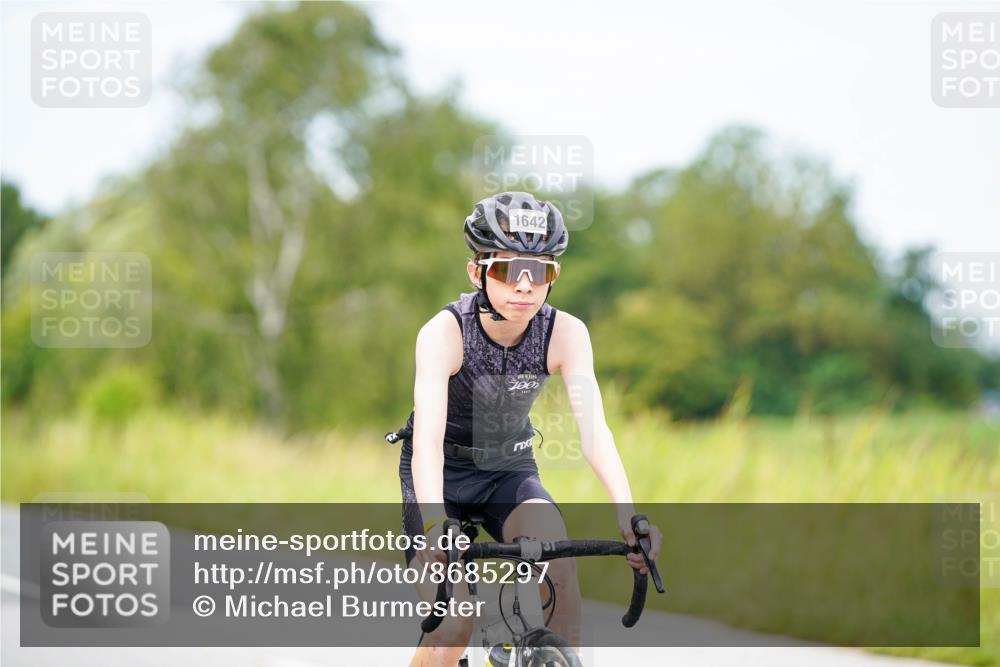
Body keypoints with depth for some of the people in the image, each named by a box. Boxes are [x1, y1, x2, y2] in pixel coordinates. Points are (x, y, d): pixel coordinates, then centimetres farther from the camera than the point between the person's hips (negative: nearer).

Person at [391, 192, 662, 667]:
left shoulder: (565, 333, -19)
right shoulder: (445, 332, -27)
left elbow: (592, 427, -28)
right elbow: (428, 437, -37)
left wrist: (628, 519, -42)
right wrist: (435, 528, -52)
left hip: (510, 469, 2)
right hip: (443, 472, -2)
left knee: (556, 545, -28)